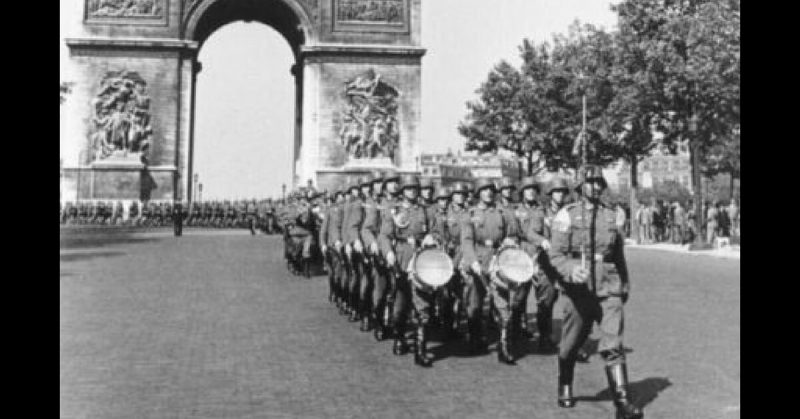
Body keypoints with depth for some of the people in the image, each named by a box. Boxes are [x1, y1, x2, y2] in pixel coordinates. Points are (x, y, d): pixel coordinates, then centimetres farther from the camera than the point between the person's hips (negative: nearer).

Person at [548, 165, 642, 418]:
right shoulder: (567, 215, -3)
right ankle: (565, 389, 37)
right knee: (570, 346, 12)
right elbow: (556, 255, -10)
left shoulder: (610, 215, 9)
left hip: (609, 290, 2)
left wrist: (625, 284, 25)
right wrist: (572, 271, -29)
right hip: (578, 291, -2)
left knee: (613, 346, -9)